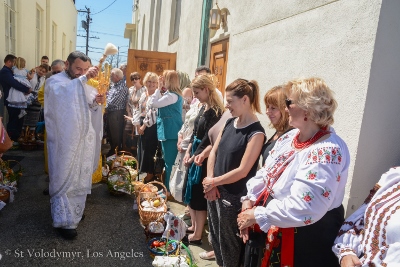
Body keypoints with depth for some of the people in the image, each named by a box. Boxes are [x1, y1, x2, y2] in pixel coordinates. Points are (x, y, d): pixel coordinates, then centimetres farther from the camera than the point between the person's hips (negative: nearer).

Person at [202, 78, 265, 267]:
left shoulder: (256, 133, -20)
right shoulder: (230, 123, 4)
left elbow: (242, 171, -22)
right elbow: (214, 152, 4)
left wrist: (214, 181, -12)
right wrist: (209, 182, -7)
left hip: (233, 196, -7)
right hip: (215, 189, 7)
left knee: (228, 239, 13)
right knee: (215, 233, 24)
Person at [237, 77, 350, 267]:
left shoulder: (326, 152, -28)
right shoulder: (291, 137, 0)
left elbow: (302, 209, -32)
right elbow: (266, 173, 6)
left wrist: (257, 215, -24)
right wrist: (249, 199, -6)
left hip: (306, 239, -8)